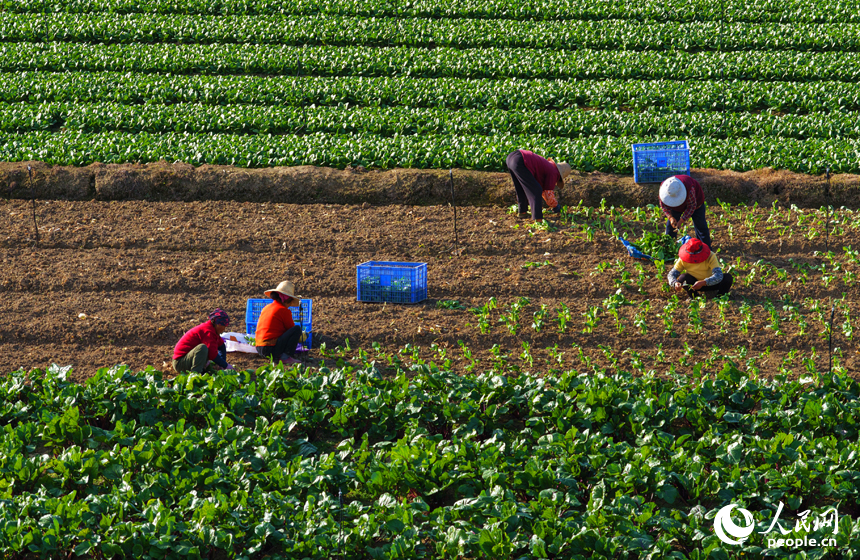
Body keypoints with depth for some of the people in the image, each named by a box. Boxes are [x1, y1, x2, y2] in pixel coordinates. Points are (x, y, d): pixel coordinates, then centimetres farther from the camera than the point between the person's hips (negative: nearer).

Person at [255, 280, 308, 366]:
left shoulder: (266, 308, 20)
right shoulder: (284, 311, -4)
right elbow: (291, 328, 5)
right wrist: (303, 336, 27)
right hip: (272, 349, -9)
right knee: (297, 329, -7)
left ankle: (279, 355, 7)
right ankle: (286, 356, -16)